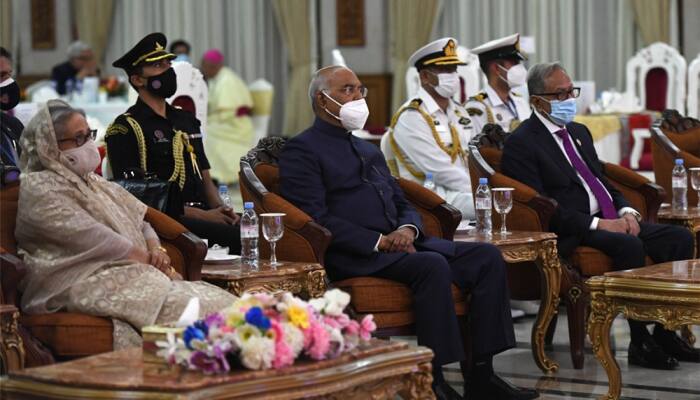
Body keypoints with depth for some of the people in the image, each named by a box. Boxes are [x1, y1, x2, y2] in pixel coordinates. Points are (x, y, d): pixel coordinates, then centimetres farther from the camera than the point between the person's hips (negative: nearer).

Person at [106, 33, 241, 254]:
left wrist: (220, 209, 0)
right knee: (238, 236, -31)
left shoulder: (187, 121, 23)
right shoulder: (125, 128, -1)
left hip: (203, 213, 7)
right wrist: (202, 215, -15)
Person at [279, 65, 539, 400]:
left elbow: (403, 205, 23)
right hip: (354, 257, -8)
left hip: (399, 243, 8)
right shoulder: (300, 152, 0)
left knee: (487, 257, -8)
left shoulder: (369, 150, 26)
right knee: (432, 265, -33)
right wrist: (379, 242, -19)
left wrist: (407, 229, -2)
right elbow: (317, 218, -12)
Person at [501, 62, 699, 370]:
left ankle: (665, 333, -6)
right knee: (630, 245, -34)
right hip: (572, 235, -8)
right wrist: (598, 224, -19)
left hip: (612, 220, 8)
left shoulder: (579, 132, 21)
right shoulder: (521, 144, -7)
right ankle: (640, 343, -23)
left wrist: (626, 211, 1)